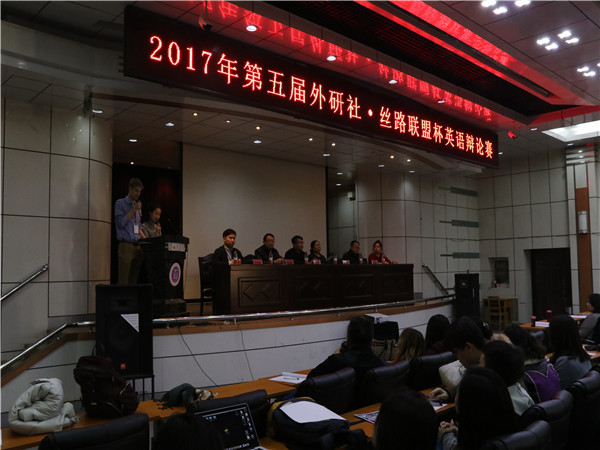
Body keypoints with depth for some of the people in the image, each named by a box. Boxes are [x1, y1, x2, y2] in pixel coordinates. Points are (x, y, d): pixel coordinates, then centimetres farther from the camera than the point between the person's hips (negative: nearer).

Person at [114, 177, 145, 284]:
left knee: (135, 279, 2)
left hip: (138, 246, 6)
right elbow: (120, 222, -9)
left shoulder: (137, 206, 21)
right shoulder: (120, 203, 3)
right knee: (123, 279, -10)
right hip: (126, 245, -6)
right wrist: (133, 210, -8)